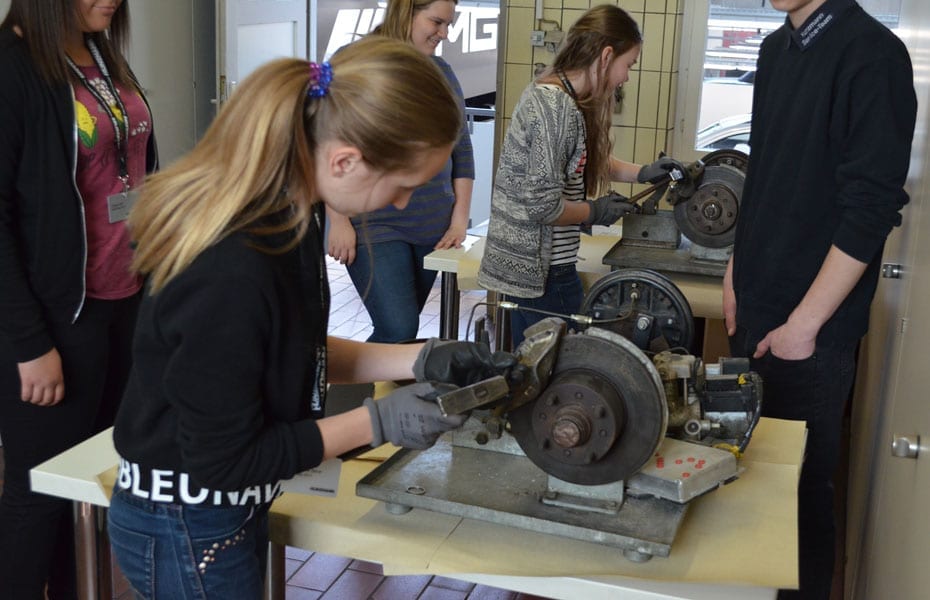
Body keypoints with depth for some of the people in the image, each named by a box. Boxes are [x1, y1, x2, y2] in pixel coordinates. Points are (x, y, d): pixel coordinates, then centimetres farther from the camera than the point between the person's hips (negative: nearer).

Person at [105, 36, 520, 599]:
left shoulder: (286, 209, -7)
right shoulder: (233, 272, -33)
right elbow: (225, 461, -23)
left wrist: (421, 359, -1)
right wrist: (377, 421, -19)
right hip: (187, 531, -8)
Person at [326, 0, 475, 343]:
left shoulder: (442, 74, 12)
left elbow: (461, 150, 15)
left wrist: (460, 219, 7)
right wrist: (338, 221, -12)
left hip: (432, 232, 5)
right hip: (374, 229, -5)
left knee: (401, 329, 7)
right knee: (399, 331, -14)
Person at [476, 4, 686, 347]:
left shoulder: (547, 91, 9)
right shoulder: (558, 109, -21)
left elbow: (581, 161, 25)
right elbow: (542, 206, -24)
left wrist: (641, 173, 17)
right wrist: (595, 212, -8)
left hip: (519, 262, 10)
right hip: (543, 271, -10)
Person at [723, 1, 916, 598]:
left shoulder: (872, 53, -15)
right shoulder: (778, 49, 8)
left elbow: (871, 208, -17)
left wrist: (805, 325, -15)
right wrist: (739, 269, 14)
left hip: (812, 327, -6)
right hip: (755, 305, 7)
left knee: (802, 481, 6)